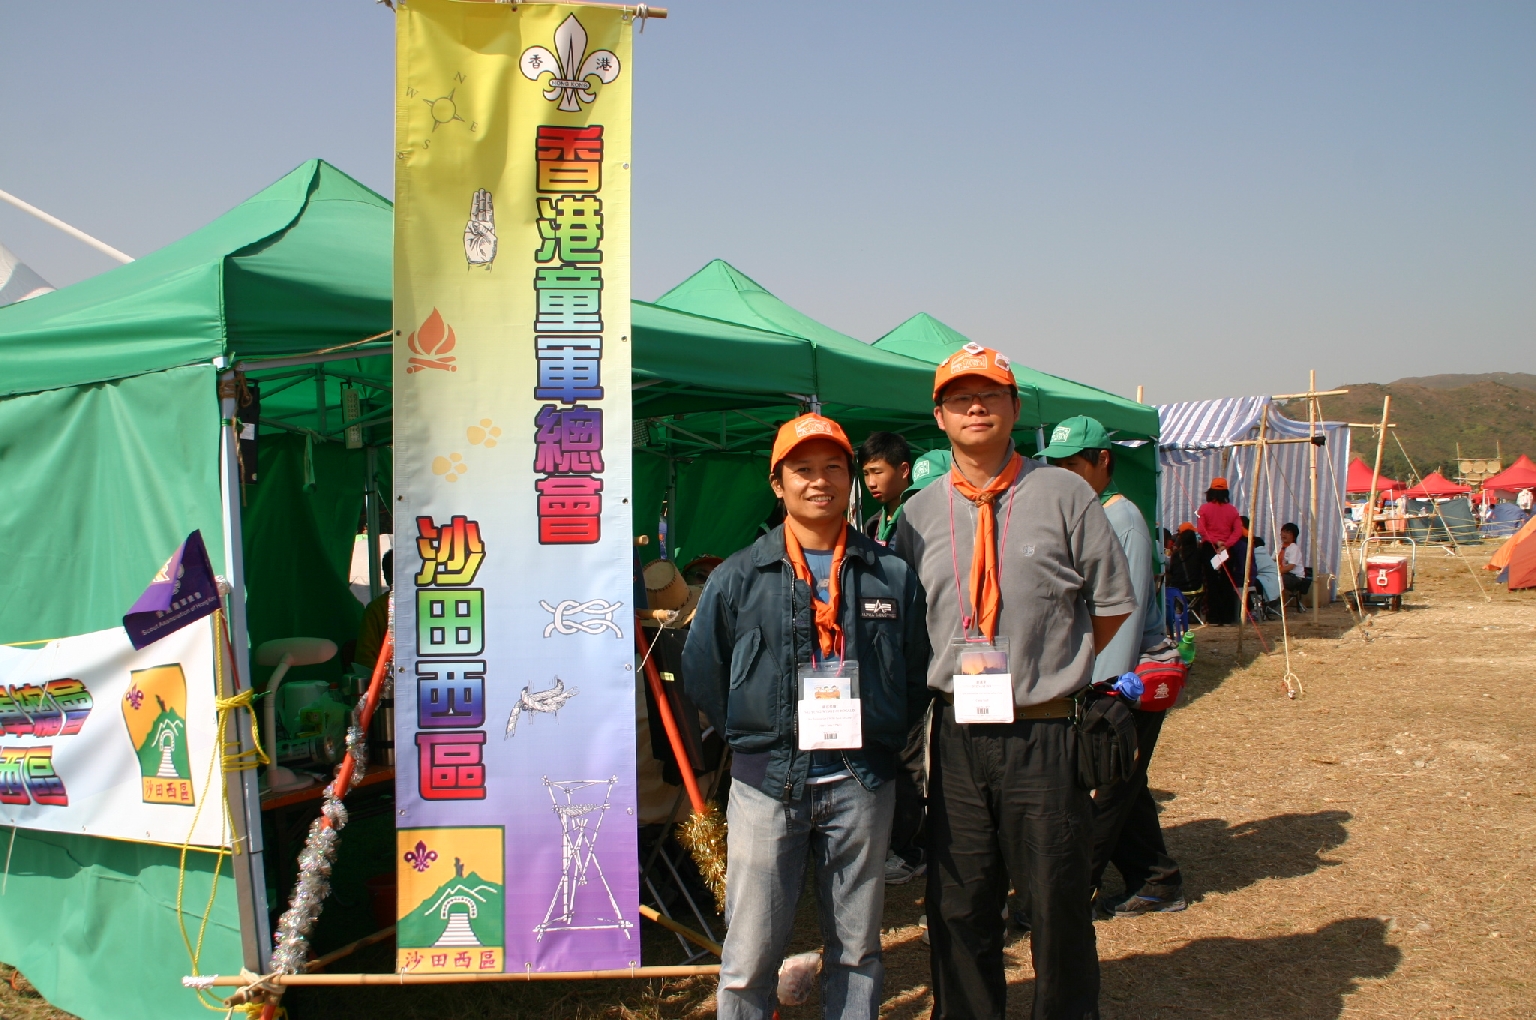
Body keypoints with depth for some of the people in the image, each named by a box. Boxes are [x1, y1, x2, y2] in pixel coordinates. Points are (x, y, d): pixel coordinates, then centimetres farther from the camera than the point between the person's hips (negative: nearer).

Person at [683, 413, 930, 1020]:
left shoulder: (894, 576, 5)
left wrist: (883, 742, 3)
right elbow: (702, 674, 7)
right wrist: (755, 739, 4)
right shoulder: (738, 578, 3)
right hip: (766, 783, -1)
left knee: (857, 947, 12)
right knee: (751, 952, 1)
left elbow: (919, 673, 10)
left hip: (861, 785, 1)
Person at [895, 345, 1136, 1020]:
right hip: (956, 734, 3)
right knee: (957, 906, 11)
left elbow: (1114, 605, 4)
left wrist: (1050, 670, 5)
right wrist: (954, 674, 7)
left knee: (1058, 904, 6)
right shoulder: (919, 515, 7)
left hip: (1044, 735, -2)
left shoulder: (1064, 495, -1)